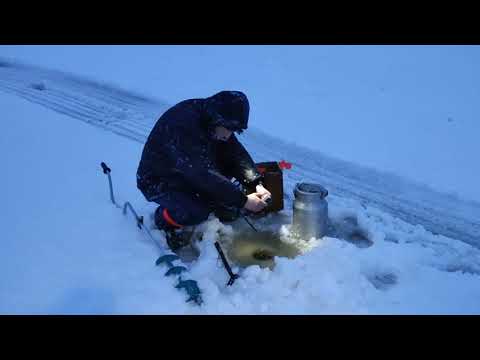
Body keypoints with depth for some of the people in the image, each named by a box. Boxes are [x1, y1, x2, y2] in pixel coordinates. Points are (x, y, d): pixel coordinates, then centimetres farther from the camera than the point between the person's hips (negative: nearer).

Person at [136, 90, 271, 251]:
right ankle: (165, 219, 0)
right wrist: (242, 200, -32)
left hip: (191, 173, 7)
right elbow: (204, 175, -36)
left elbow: (237, 153, -5)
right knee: (198, 212, -30)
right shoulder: (182, 127, -35)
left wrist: (257, 184, -19)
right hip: (158, 181, -7)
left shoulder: (213, 122, -10)